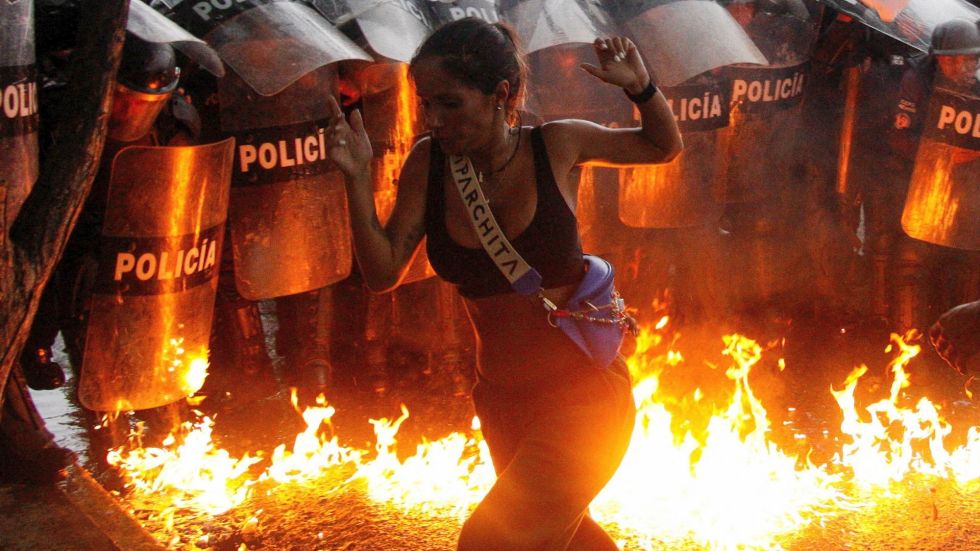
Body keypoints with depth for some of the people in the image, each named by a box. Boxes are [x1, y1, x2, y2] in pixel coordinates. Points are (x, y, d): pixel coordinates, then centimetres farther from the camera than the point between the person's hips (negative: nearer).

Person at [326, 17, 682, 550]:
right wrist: (357, 178, -18)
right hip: (501, 401, 5)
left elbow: (664, 147, 5)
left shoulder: (554, 145, -11)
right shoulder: (428, 163, -6)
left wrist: (640, 85, -14)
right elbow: (383, 273, -6)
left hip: (582, 391, -5)